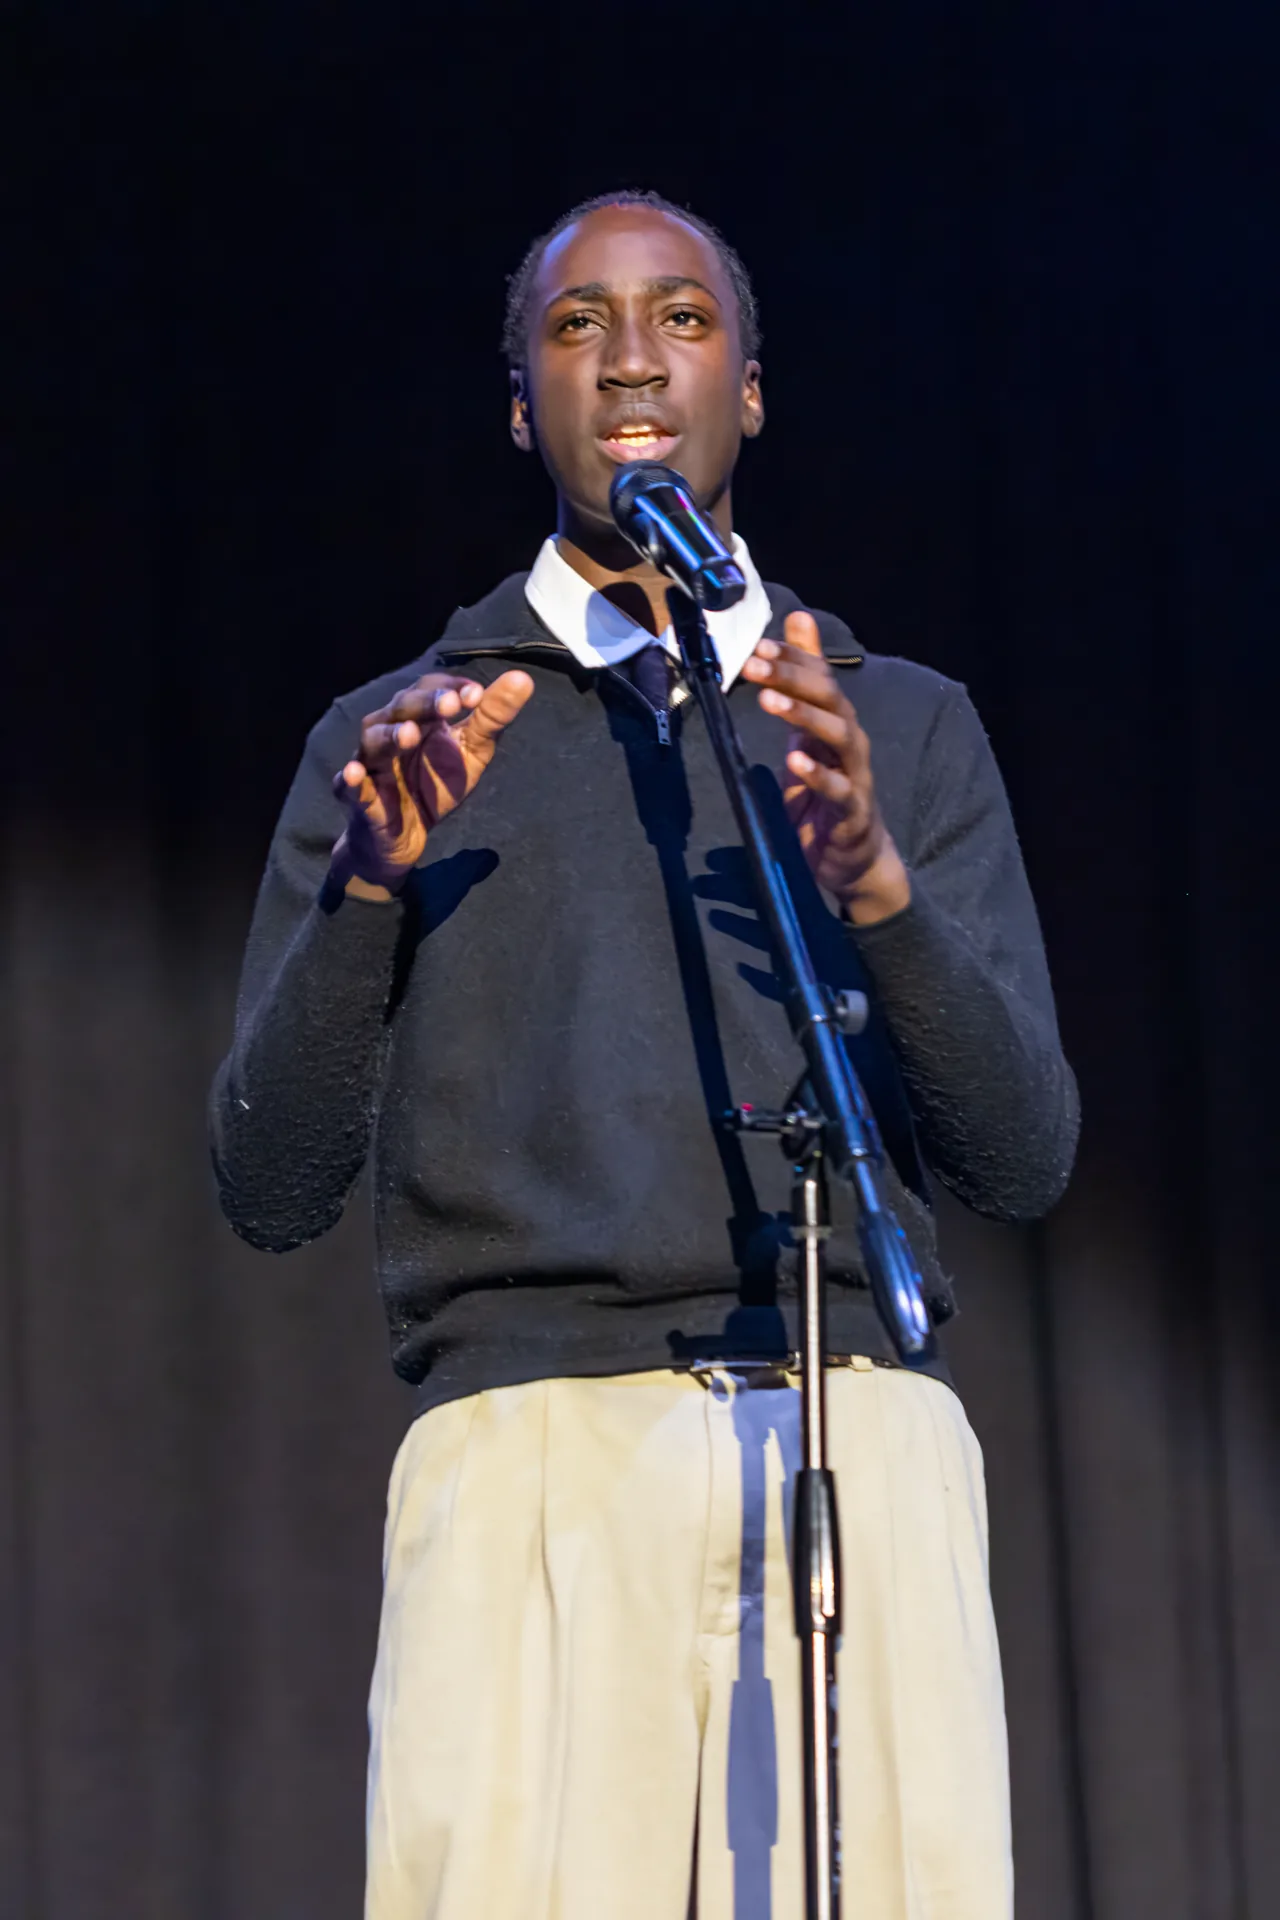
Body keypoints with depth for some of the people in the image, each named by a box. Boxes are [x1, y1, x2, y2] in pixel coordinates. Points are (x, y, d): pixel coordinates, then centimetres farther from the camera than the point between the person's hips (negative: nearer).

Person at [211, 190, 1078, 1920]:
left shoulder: (907, 732, 21)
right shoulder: (395, 746, 18)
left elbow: (1025, 1159, 10)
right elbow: (270, 1189, 10)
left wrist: (875, 880, -6)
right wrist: (367, 878, -6)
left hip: (858, 1448, 1)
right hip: (533, 1452, -1)